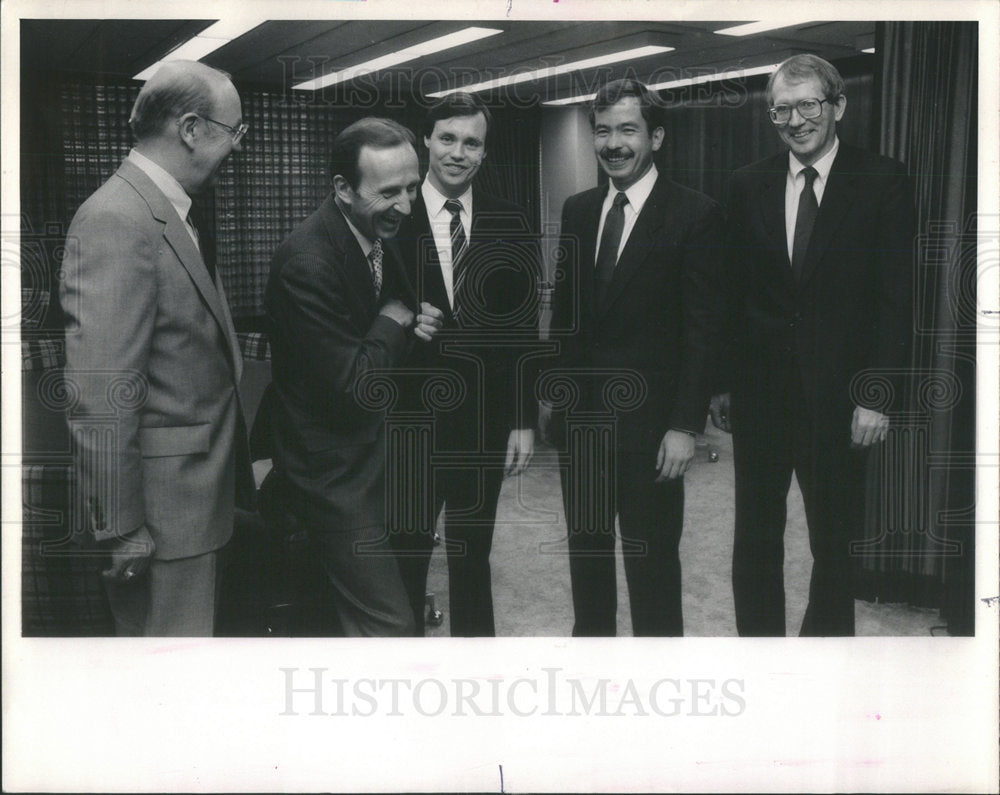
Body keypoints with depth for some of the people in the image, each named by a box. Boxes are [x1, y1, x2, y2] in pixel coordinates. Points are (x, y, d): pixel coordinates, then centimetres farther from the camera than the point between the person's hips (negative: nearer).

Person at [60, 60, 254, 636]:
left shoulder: (171, 214, 12)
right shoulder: (117, 220, -20)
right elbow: (101, 395, -24)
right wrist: (121, 528, -22)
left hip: (200, 495, 10)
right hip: (161, 508, -10)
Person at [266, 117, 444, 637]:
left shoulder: (381, 234, 1)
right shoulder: (308, 262, -27)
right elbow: (354, 387, -28)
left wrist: (411, 324, -5)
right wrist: (396, 321, -13)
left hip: (372, 451, 9)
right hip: (336, 470, -9)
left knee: (354, 608, 22)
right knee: (389, 623, -7)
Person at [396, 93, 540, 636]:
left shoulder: (510, 227, 3)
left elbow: (524, 331, 3)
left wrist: (524, 420, 0)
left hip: (485, 425, 2)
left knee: (473, 555, 14)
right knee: (404, 556, 7)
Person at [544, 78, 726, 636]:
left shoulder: (695, 215, -9)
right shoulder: (579, 210, 9)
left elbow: (703, 330, -11)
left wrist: (687, 426, -15)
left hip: (649, 421, -5)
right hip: (580, 414, 6)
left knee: (652, 561, 3)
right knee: (586, 545, 16)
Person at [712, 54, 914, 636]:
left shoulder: (883, 182, -3)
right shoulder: (749, 186, 6)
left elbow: (894, 297, -6)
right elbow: (731, 292, 7)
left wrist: (877, 396, -11)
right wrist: (720, 382, 4)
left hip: (838, 393, -2)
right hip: (758, 392, 3)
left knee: (835, 541, 8)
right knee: (755, 538, 10)